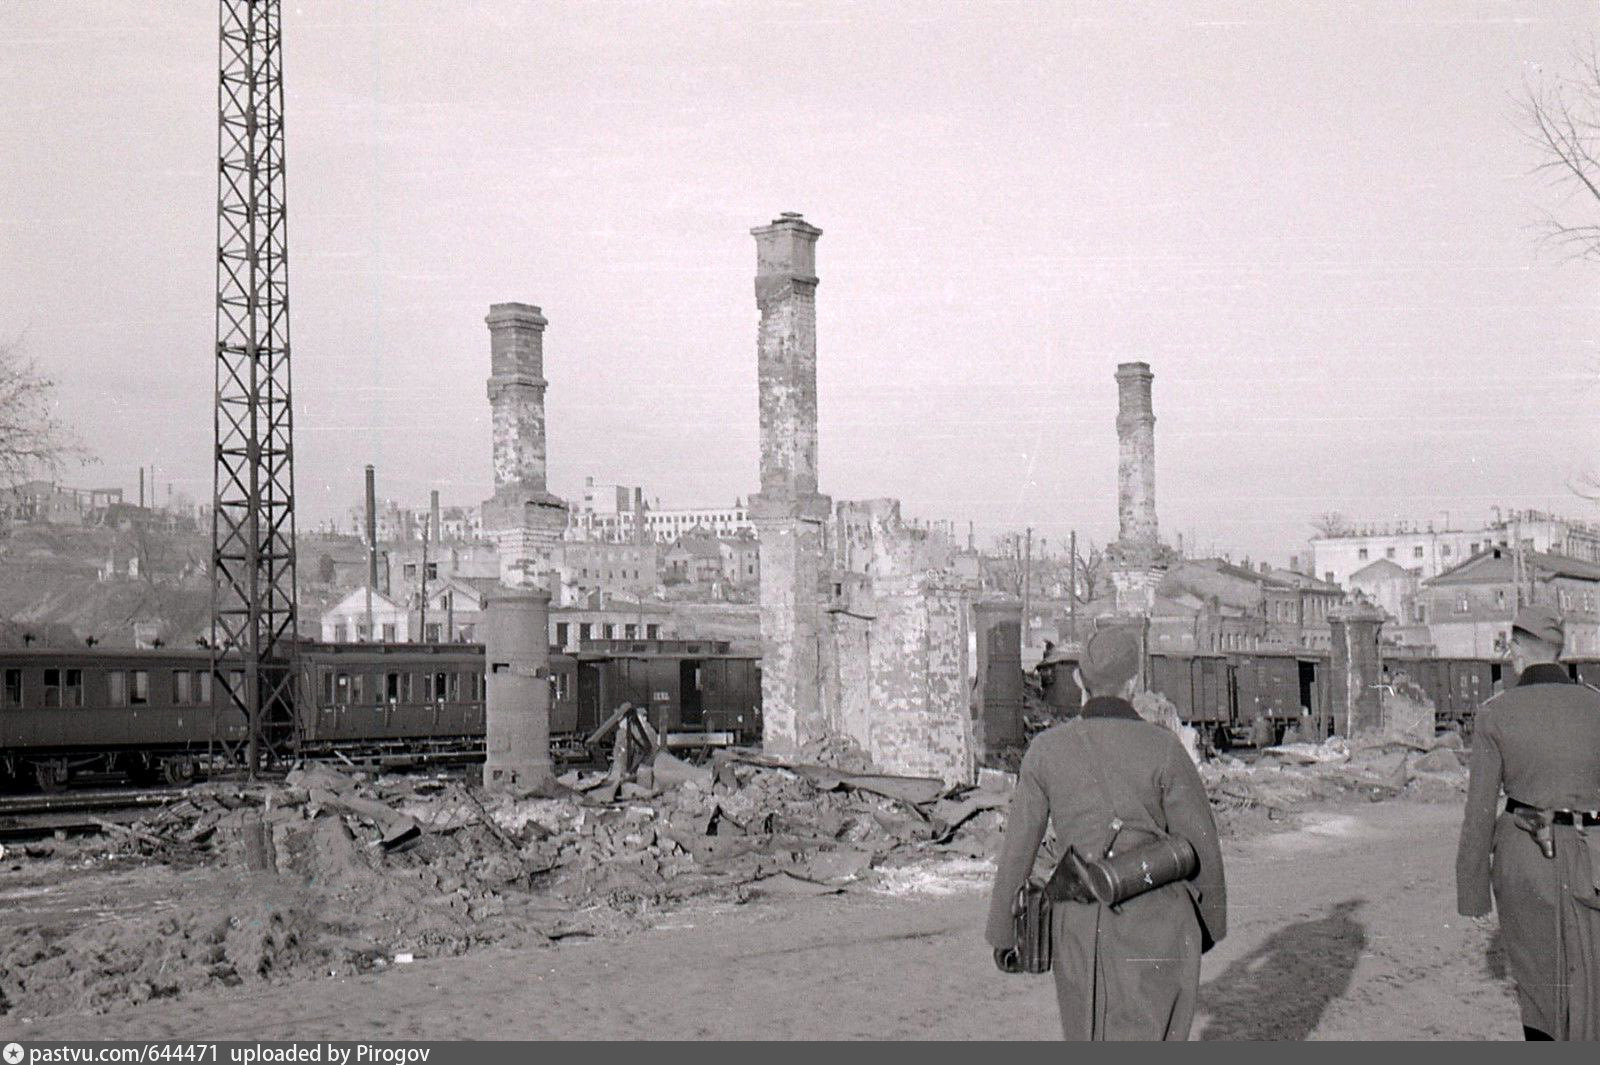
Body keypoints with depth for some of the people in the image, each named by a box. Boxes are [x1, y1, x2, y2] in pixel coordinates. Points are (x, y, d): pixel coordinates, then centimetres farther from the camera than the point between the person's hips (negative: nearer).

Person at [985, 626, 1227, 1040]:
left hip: (1080, 928, 3)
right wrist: (1212, 921, 13)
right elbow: (1200, 848, -4)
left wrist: (1002, 932, 12)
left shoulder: (1046, 750, -3)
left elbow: (1018, 848, 1)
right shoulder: (1163, 749, -10)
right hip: (1157, 926, -3)